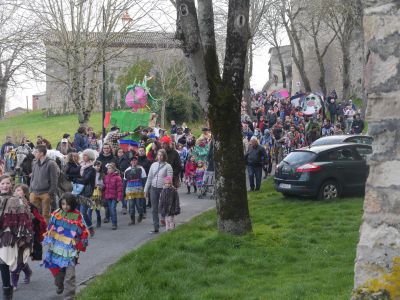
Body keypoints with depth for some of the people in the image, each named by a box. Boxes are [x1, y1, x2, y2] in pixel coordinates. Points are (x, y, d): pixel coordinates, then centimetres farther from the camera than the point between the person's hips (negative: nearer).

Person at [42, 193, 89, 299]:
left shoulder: (77, 217, -9)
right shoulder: (56, 214, -1)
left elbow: (84, 233, -1)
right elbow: (50, 229, 10)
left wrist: (80, 247, 1)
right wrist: (48, 242, 11)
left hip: (70, 250, -4)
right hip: (56, 248, 4)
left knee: (69, 274, -8)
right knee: (56, 269, 20)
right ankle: (60, 285, 48)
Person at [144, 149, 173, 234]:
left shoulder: (167, 166, -4)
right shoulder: (153, 165, 10)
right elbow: (149, 178, 15)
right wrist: (146, 189, 13)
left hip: (163, 189, -4)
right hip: (153, 189, 4)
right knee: (154, 209, 4)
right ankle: (156, 228, 9)